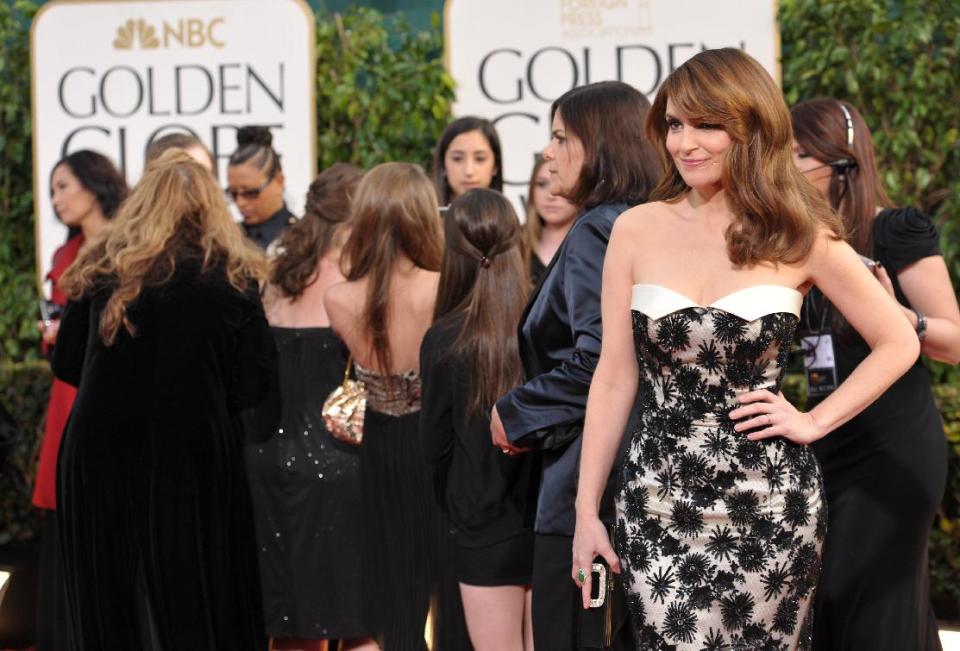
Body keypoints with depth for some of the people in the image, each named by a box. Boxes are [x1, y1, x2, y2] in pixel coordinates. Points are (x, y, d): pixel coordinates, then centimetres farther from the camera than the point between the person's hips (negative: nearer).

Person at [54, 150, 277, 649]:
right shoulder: (232, 278, -7)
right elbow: (255, 385, -7)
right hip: (193, 459, -2)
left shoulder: (101, 269, -2)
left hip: (101, 460, 2)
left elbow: (67, 365, 5)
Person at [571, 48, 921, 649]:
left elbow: (899, 343, 8)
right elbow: (615, 375, 4)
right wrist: (587, 511, 3)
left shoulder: (800, 238, -1)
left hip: (768, 504, -1)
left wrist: (814, 422, -2)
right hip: (658, 503, 1)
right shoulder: (637, 230, 2)